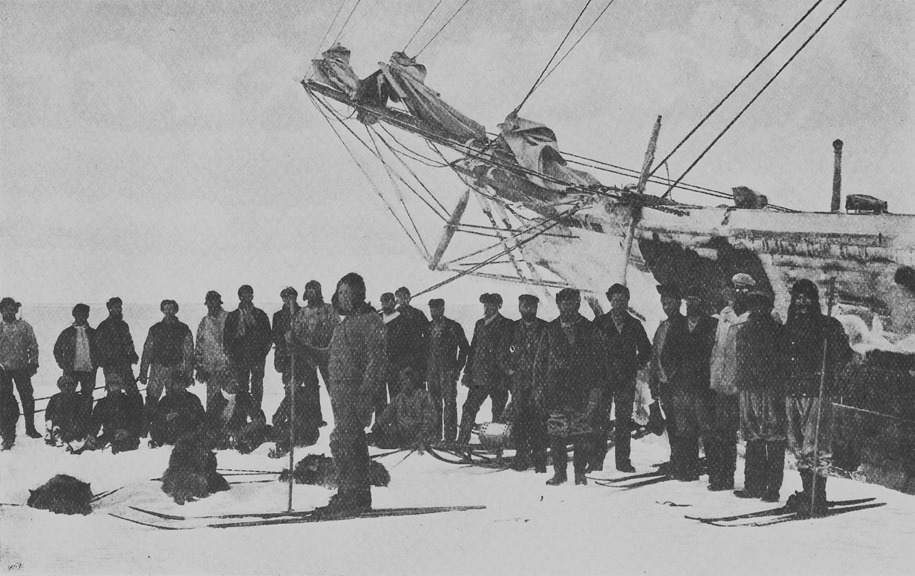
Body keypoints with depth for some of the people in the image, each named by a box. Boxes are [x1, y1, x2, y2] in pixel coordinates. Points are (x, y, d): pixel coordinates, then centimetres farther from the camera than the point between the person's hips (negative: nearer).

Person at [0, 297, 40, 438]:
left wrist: (33, 363, 0)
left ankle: (30, 428, 10)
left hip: (22, 368, 0)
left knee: (28, 398, 1)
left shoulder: (24, 326, 5)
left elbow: (33, 346, 7)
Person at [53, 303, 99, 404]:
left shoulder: (93, 333, 10)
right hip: (71, 371, -1)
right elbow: (57, 350, 10)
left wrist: (96, 364, 3)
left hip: (89, 370, 1)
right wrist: (63, 366, 1)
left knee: (87, 397, 0)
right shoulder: (67, 332, 6)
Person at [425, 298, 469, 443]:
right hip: (432, 371, 4)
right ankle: (435, 435, 12)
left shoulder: (453, 327, -1)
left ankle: (450, 437, -6)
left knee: (449, 403, -7)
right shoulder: (428, 327, 12)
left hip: (448, 371, -4)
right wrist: (425, 369, 8)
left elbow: (464, 347, 1)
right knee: (434, 404, 6)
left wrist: (458, 368, -4)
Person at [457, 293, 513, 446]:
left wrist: (504, 376, -12)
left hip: (497, 376, -4)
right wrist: (468, 372, 9)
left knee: (498, 413, 3)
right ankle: (461, 442, -1)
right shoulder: (480, 323, 14)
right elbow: (473, 348, 16)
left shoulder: (506, 325, -2)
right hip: (479, 376, 4)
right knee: (469, 408, -3)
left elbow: (505, 351, -6)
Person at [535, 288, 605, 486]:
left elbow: (600, 360, 7)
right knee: (556, 433, -2)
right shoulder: (551, 330, 11)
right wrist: (539, 386, 5)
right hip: (556, 390, 1)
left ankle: (580, 472, 6)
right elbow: (541, 360, 12)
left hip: (582, 389, -1)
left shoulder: (589, 330, 7)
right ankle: (559, 472, 6)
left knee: (582, 433, -4)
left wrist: (596, 386, -1)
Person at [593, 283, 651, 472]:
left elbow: (646, 349, 20)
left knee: (624, 420, 1)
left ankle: (623, 460, 5)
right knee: (600, 418, -6)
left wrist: (637, 365, 8)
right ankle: (597, 459, -2)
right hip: (603, 378, -2)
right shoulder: (599, 323, 5)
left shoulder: (635, 325, 10)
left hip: (626, 379, 2)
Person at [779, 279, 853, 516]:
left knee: (814, 446, -10)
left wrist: (827, 370, -18)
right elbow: (781, 358, 24)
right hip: (792, 392, 6)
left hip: (817, 392, -6)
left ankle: (817, 498, -5)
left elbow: (844, 354, -4)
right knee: (798, 445, 9)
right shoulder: (789, 327, 15)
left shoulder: (828, 326, -1)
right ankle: (808, 492, 20)